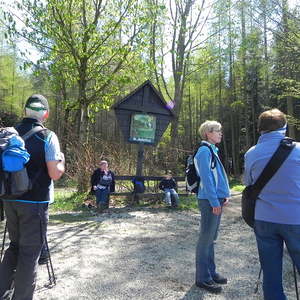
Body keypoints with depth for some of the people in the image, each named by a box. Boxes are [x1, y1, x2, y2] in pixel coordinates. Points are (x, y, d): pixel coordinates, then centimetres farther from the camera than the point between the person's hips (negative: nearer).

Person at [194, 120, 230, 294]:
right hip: (209, 201, -10)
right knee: (206, 239, 0)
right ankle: (203, 278, 13)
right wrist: (214, 202, -18)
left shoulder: (213, 150, 17)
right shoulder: (204, 151, -13)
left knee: (211, 239, 17)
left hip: (217, 200, 10)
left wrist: (226, 194, 11)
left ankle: (211, 272, 31)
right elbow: (206, 178, -19)